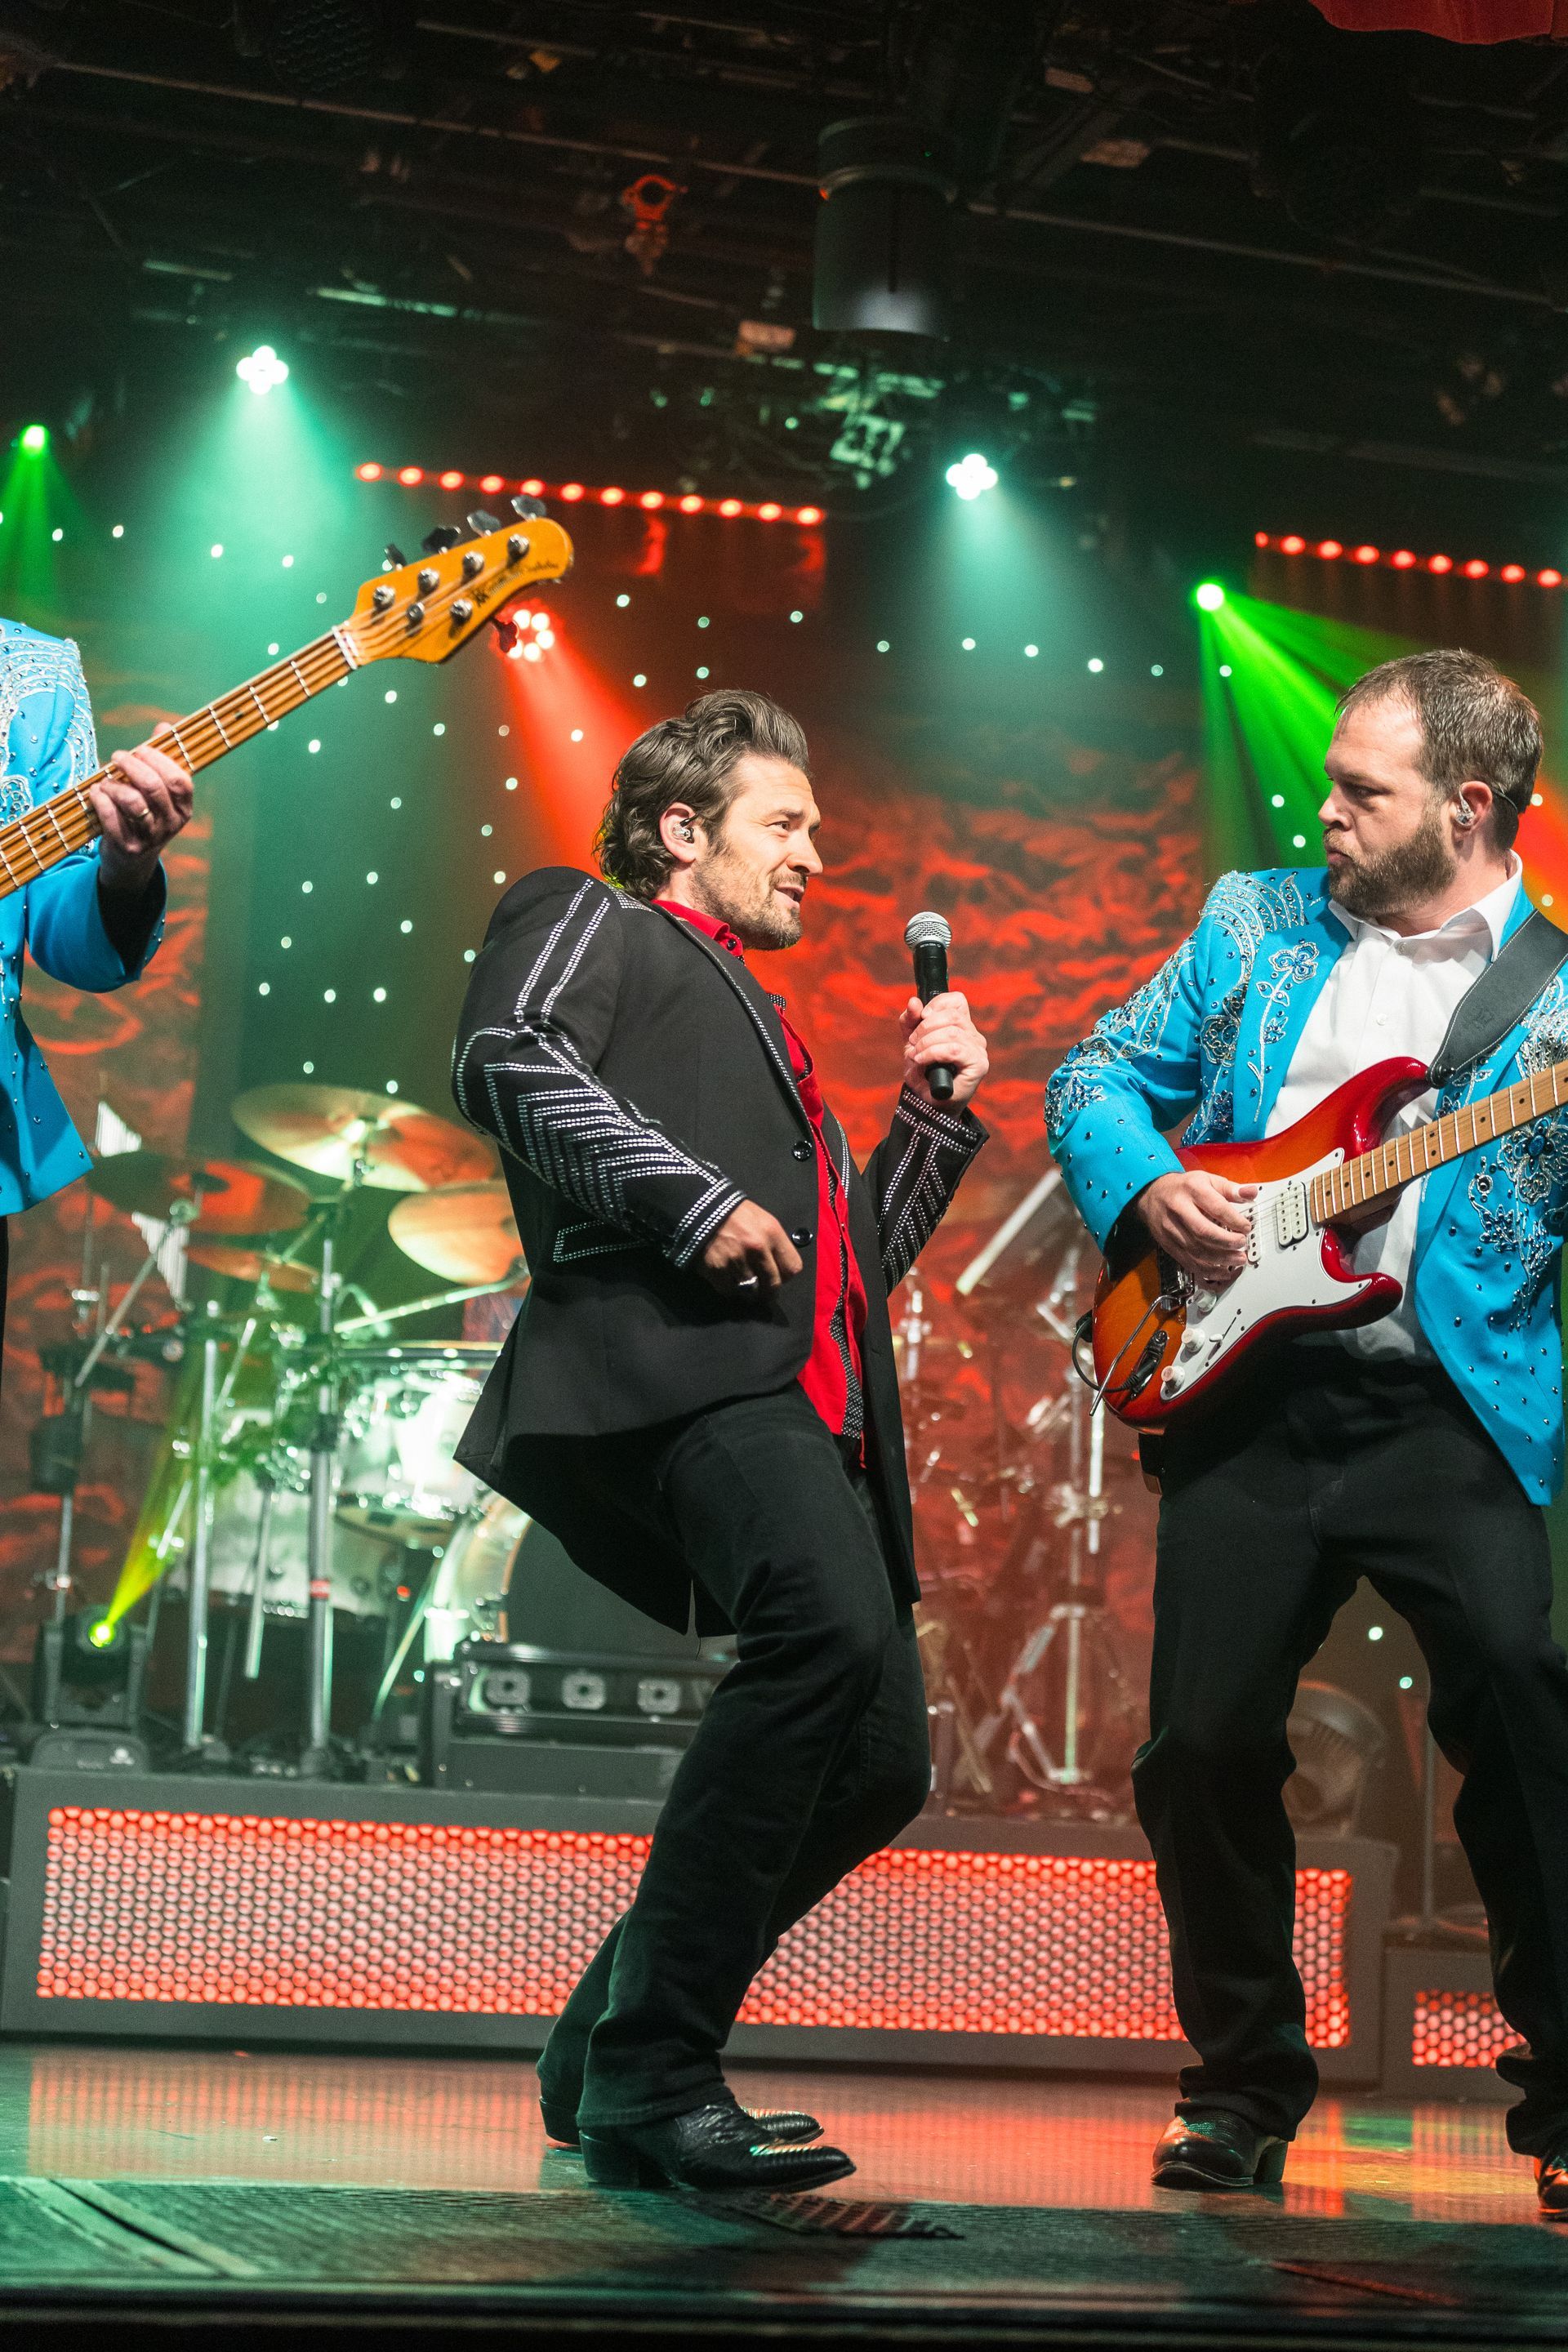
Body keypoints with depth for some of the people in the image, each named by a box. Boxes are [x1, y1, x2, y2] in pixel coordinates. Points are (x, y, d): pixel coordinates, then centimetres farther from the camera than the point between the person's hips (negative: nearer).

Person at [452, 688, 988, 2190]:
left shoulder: (757, 1027, 40)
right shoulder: (591, 922, 17)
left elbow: (858, 1254, 40)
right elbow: (506, 1059, -6)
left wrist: (939, 1101, 32)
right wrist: (692, 1200, -14)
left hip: (807, 1413, 10)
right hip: (678, 1355, -9)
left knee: (881, 1760, 2)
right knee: (829, 1625, -32)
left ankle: (606, 2048, 16)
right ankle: (652, 2080, -29)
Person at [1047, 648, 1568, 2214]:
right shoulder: (1258, 922, 13)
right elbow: (1097, 1072, 16)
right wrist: (1144, 1188, -3)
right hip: (1242, 1395, 3)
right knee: (1203, 1748, 3)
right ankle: (1246, 2082, 22)